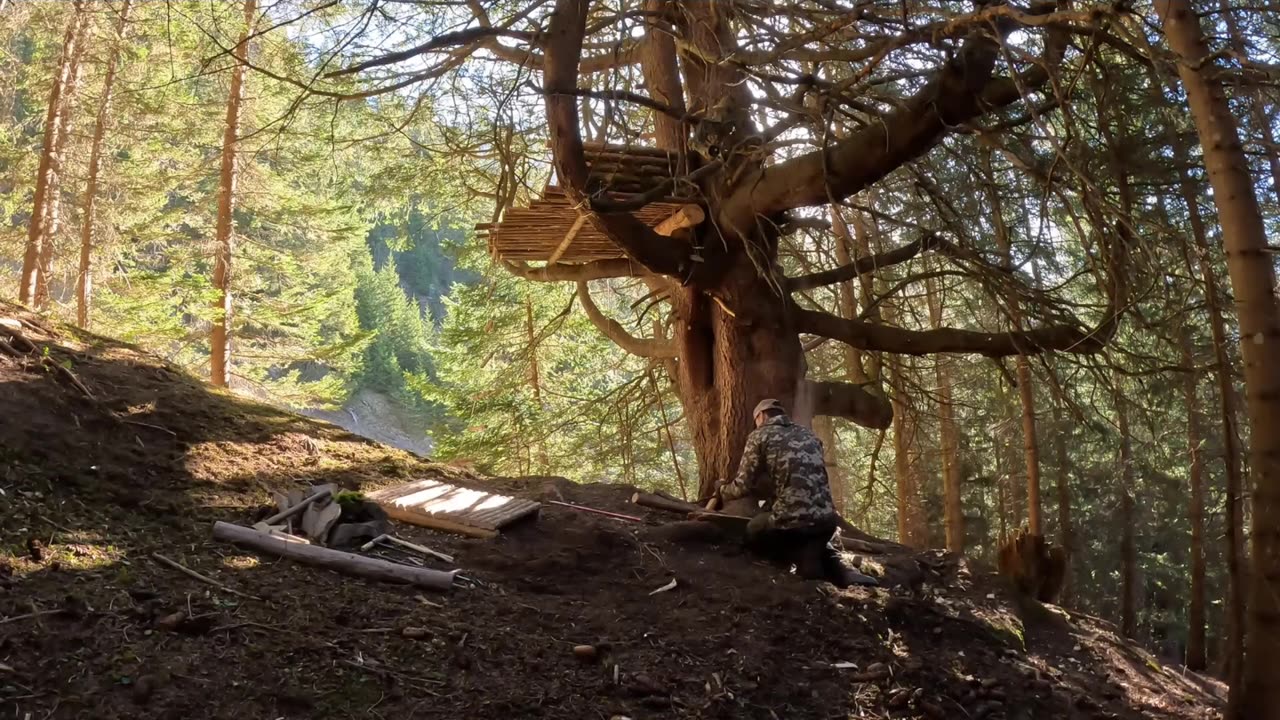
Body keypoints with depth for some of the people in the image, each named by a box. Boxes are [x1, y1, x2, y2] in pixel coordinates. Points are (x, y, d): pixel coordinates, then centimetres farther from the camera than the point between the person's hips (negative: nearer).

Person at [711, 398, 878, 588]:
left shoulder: (759, 436, 6)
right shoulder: (810, 436, 22)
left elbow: (744, 485, 3)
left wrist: (722, 491, 26)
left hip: (790, 519, -4)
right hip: (826, 519, 5)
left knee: (751, 533, 26)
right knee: (817, 536, 39)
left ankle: (803, 557, 3)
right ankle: (838, 569, 7)